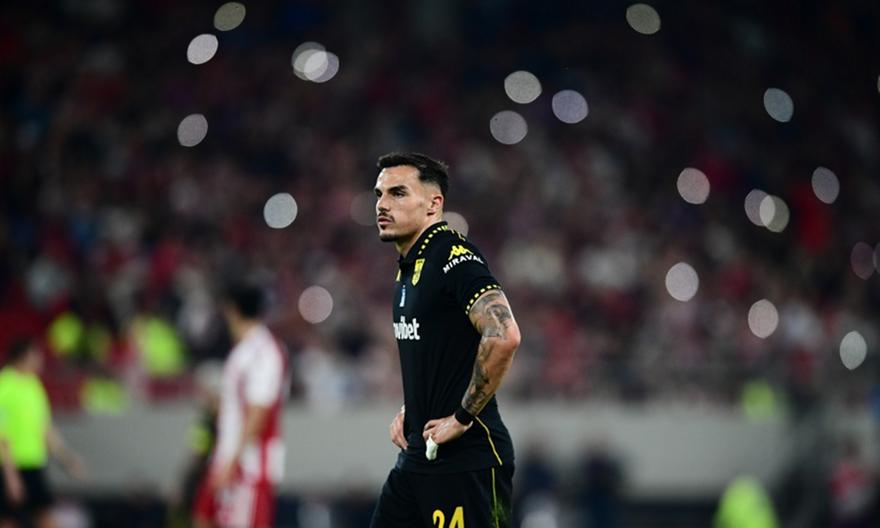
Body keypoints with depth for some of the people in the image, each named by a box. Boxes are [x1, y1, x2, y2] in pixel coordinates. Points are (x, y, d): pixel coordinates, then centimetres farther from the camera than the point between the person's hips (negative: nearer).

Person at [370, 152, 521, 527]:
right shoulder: (408, 268, 15)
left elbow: (504, 336, -29)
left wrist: (462, 418, -21)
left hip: (466, 461, -10)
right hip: (417, 455, 10)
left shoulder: (454, 258, -15)